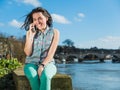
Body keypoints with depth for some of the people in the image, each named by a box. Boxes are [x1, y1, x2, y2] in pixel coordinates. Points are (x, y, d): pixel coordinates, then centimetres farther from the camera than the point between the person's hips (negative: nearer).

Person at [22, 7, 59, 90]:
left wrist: (42, 66, -24)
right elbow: (28, 53, -4)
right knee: (33, 76, -35)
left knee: (45, 76, -37)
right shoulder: (32, 32, 4)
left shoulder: (55, 32, -2)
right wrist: (30, 35, -14)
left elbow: (51, 53, -8)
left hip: (47, 64, -1)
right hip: (32, 64, 2)